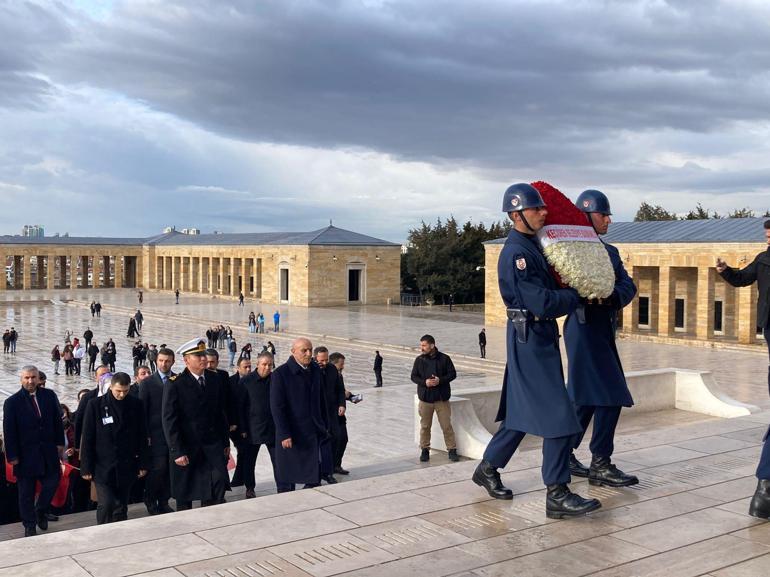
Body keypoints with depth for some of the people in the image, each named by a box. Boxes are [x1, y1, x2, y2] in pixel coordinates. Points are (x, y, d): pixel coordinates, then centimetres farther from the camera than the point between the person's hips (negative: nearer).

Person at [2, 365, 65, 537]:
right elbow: (9, 431, -7)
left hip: (48, 451, 2)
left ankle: (41, 510, 31)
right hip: (25, 454, -2)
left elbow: (57, 420, 7)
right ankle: (29, 525, 21)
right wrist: (12, 456, -9)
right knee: (26, 492, 7)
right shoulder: (12, 402, -7)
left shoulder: (49, 395, 1)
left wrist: (60, 443, 4)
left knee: (52, 482, 4)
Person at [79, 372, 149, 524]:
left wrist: (142, 464, 5)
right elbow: (87, 439, -2)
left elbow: (142, 436, 6)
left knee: (121, 507, 8)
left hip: (126, 466, 2)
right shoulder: (96, 405, -6)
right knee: (106, 505, -11)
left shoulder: (136, 405, 1)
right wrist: (86, 468, -4)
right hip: (103, 466, -2)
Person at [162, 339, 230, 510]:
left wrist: (225, 441, 10)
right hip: (186, 448, -3)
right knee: (184, 496, 6)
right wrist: (177, 451, -14)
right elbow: (169, 420, -10)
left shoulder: (214, 379, 7)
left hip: (213, 444, 3)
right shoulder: (175, 384, -8)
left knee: (220, 481, -13)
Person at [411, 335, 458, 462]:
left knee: (447, 425, 0)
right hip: (425, 398, 2)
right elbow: (413, 376, 5)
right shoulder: (419, 360, 3)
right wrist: (424, 382, -14)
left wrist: (440, 380, -17)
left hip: (441, 398, -2)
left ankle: (452, 450, 9)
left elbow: (453, 374, -1)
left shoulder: (444, 358, -3)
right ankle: (424, 450, 20)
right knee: (425, 426, 9)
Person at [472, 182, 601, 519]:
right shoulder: (516, 253, -19)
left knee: (522, 410, 18)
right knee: (557, 416, -8)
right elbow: (543, 303, -23)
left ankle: (488, 468, 31)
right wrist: (576, 296, -9)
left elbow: (548, 286, 22)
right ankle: (557, 495, -2)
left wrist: (571, 292, 4)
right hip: (530, 341, -10)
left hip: (541, 339, 10)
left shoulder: (532, 245, 12)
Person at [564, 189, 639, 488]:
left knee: (586, 398, 13)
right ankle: (600, 465, -2)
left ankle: (564, 455, 23)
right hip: (584, 327, -8)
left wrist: (610, 296, -17)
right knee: (610, 395, -10)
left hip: (603, 331, 8)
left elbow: (628, 287, 3)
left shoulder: (610, 252, 16)